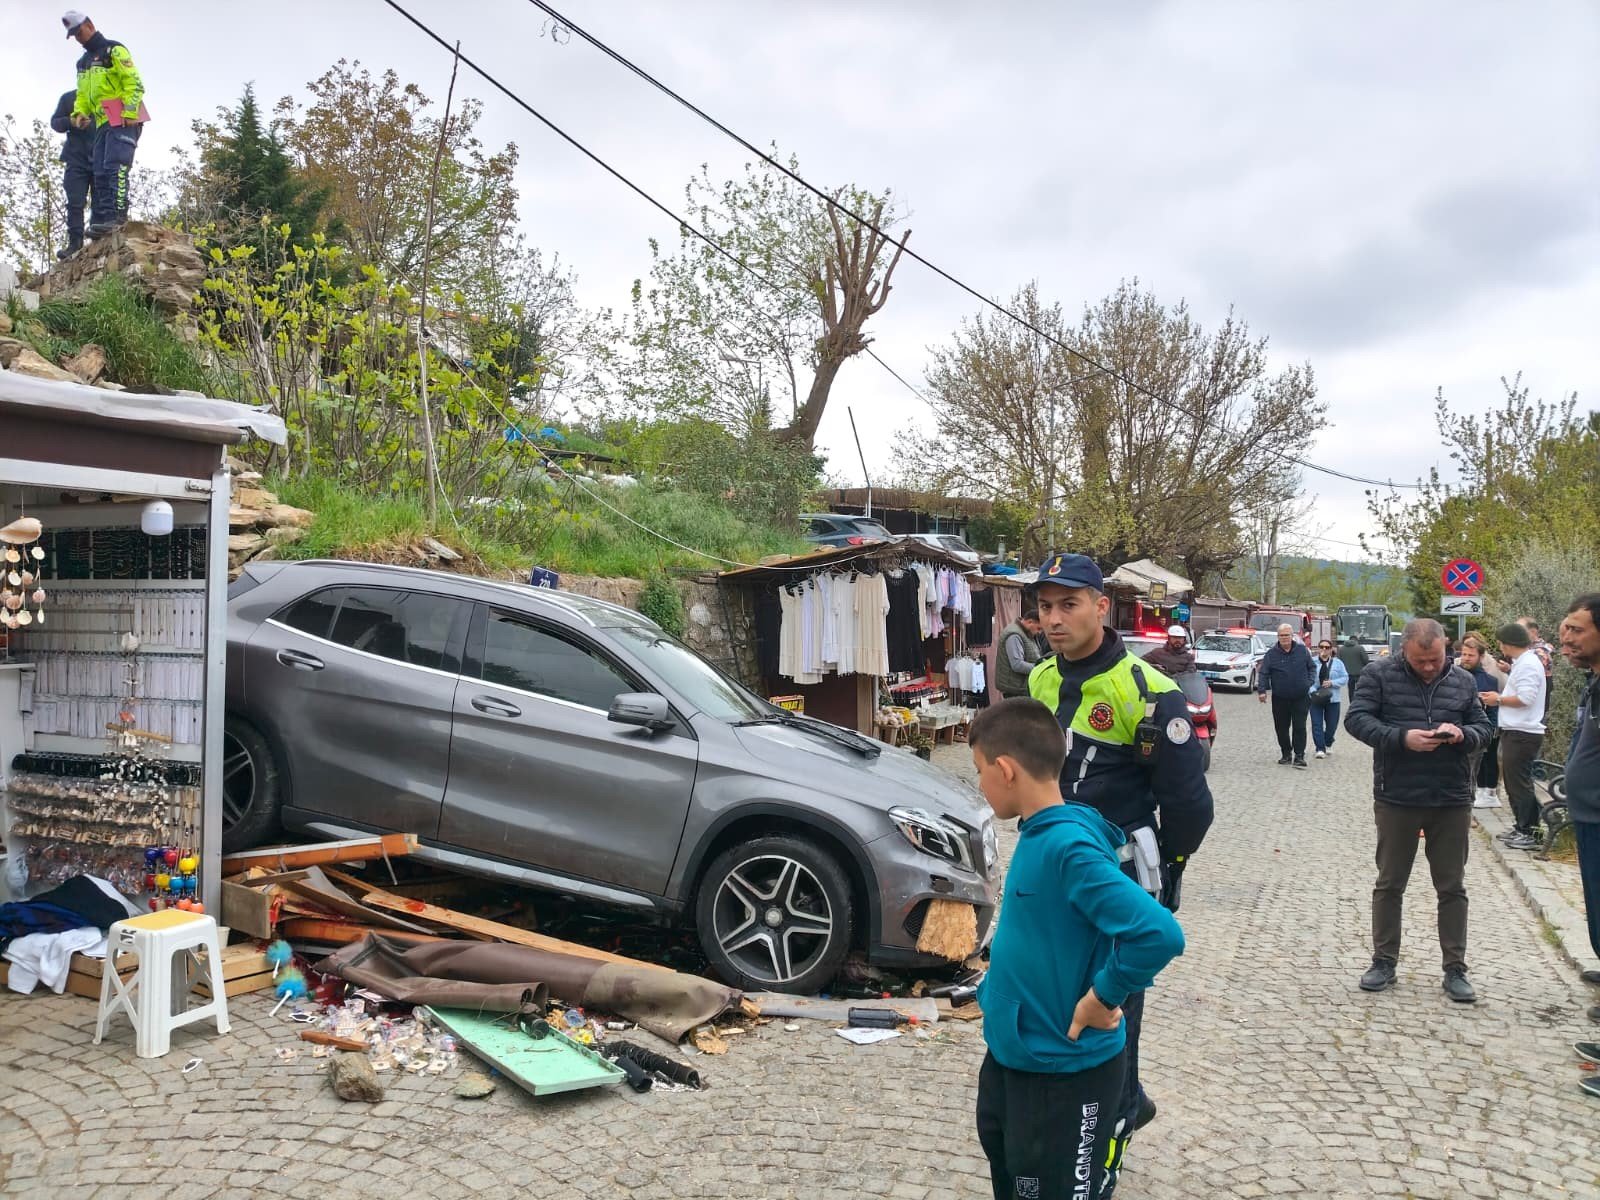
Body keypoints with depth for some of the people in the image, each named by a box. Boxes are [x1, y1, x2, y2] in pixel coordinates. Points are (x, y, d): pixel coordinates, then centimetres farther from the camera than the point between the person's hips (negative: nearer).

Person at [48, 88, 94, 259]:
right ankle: (75, 243, -7)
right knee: (75, 202, -6)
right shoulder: (69, 98, 15)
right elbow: (55, 122, 11)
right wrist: (71, 122, -9)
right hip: (76, 158, 1)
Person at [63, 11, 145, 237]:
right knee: (100, 174, 2)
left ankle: (116, 215, -27)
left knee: (115, 167, -20)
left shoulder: (114, 50, 0)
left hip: (122, 120, -9)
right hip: (102, 124, 9)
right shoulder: (83, 63, 25)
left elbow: (134, 83, -10)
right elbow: (83, 95, 26)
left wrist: (129, 114, -19)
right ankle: (100, 219, 0)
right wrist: (79, 113, 5)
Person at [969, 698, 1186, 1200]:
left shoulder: (1070, 847, -27)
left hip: (1065, 1069, -9)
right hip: (1011, 1052, 9)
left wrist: (1103, 997, -24)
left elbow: (1159, 933, -36)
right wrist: (999, 977, 10)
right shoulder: (1037, 833, 1)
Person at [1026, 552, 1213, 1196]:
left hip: (1120, 883, -7)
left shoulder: (1145, 692, -20)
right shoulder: (1039, 681, 3)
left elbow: (1189, 799, -14)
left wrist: (1162, 872, -3)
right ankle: (1129, 1101, 43)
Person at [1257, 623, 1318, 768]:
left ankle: (1299, 756, 0)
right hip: (1280, 699, 1)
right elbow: (1263, 673, -1)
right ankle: (1285, 755, 20)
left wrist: (1310, 682, -2)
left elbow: (1312, 667, 12)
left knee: (1299, 727, -4)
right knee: (1281, 728, 7)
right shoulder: (1271, 654, -1)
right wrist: (1261, 690, -12)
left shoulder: (1302, 650, 2)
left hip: (1301, 697, -1)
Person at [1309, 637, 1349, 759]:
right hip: (1315, 698, -1)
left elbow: (1345, 678, 4)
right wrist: (1313, 691, -18)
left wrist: (1332, 683, -12)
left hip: (1332, 698, 2)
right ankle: (1320, 748, -3)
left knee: (1332, 724, 8)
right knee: (1317, 724, -7)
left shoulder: (1337, 663, 6)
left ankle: (1328, 744, 34)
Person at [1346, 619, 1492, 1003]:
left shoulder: (1463, 682, 6)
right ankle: (1384, 962, 20)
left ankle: (1455, 970, 18)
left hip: (1452, 801, 2)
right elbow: (1356, 719, -8)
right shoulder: (1380, 675, -4)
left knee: (1452, 887, 9)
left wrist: (1462, 735, -14)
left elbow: (1483, 729, 10)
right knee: (1389, 884, 8)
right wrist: (1401, 737, -23)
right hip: (1396, 799, -2)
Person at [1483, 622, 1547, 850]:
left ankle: (1532, 833, -1)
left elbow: (1525, 698, -23)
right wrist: (1500, 697, 10)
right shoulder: (1523, 663, 16)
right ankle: (1521, 827, 23)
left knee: (1520, 783, -6)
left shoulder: (1528, 664, -15)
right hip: (1515, 731, 11)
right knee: (1513, 781, 16)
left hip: (1523, 734, -11)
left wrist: (1499, 699, -11)